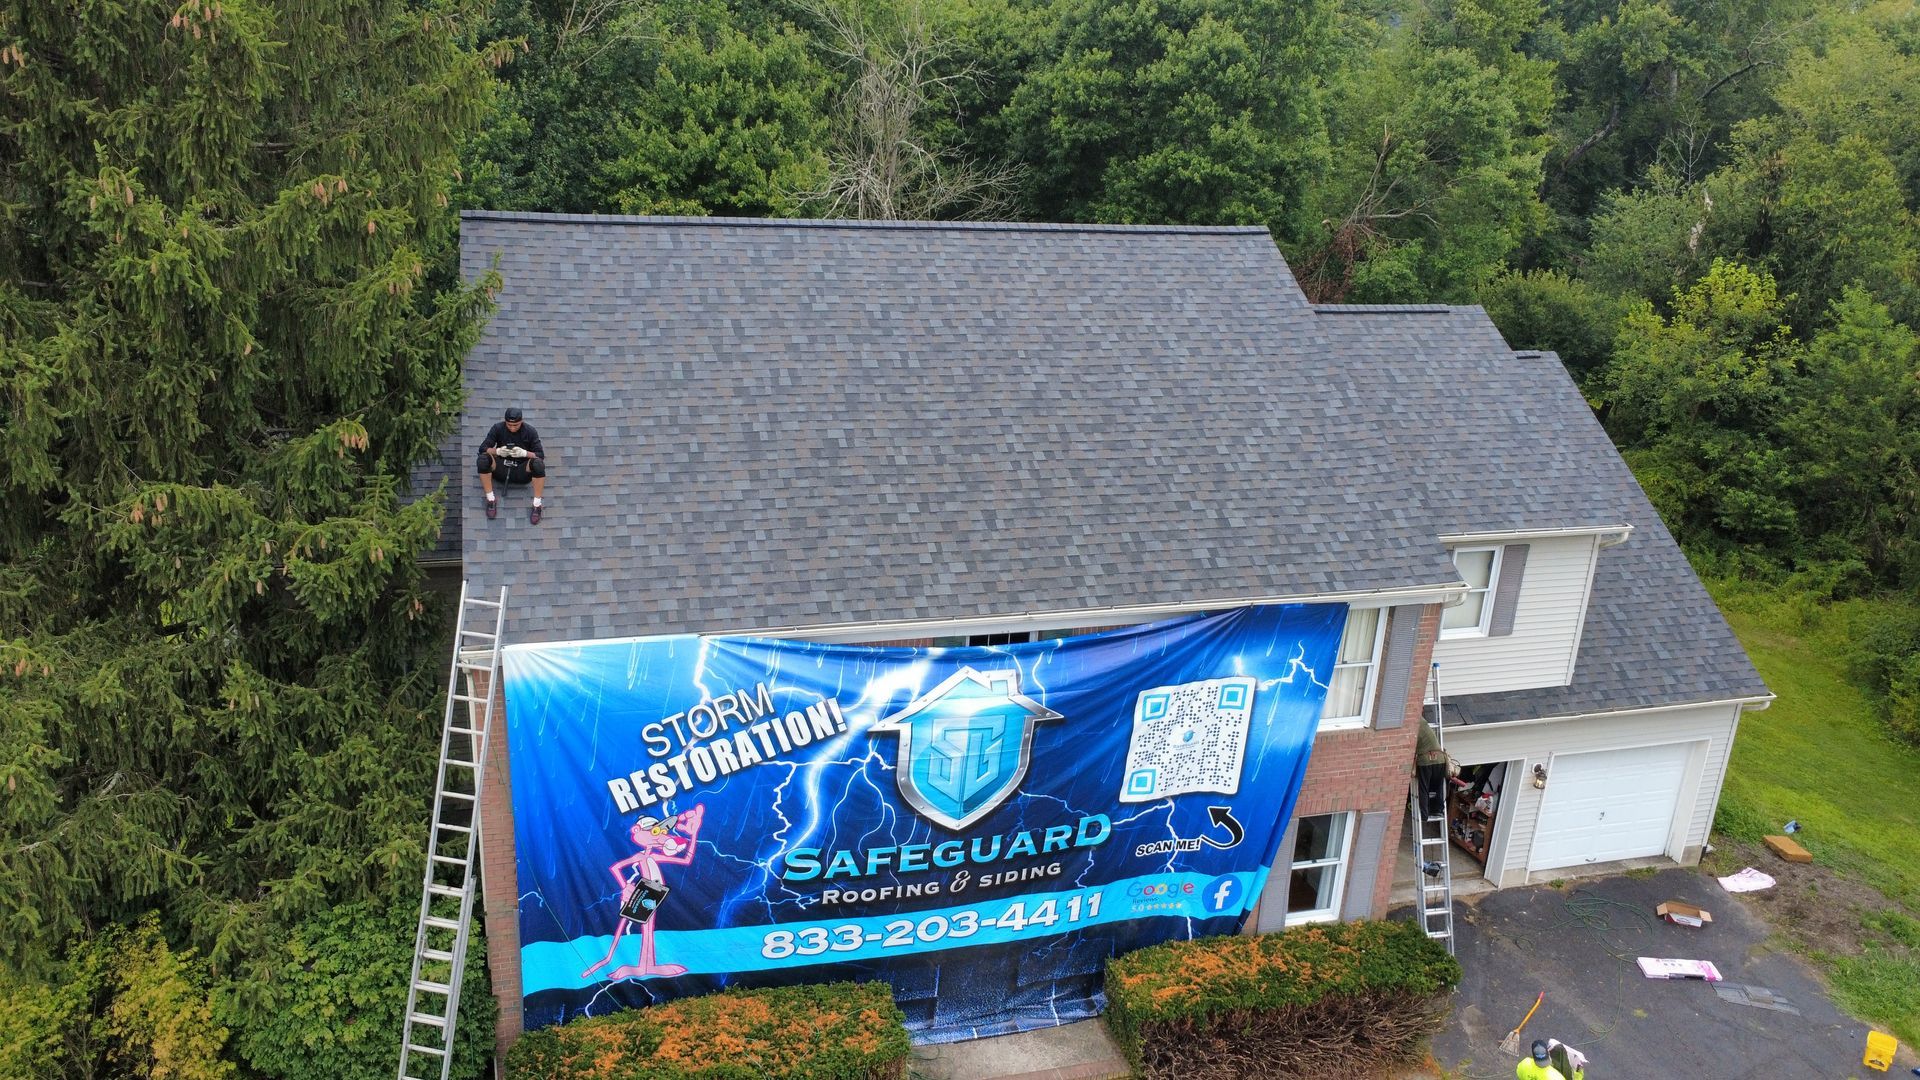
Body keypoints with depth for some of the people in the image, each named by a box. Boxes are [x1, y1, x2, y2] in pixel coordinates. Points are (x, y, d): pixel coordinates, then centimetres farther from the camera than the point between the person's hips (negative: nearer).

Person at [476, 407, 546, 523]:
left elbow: (540, 455, -9)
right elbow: (483, 448, -7)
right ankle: (491, 500, -17)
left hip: (522, 471, -1)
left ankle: (537, 504, -21)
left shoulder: (530, 431, -7)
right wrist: (497, 451, -28)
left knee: (538, 463, -34)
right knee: (483, 459, -30)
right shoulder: (497, 428, -4)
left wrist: (524, 453, -29)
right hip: (501, 469, 1)